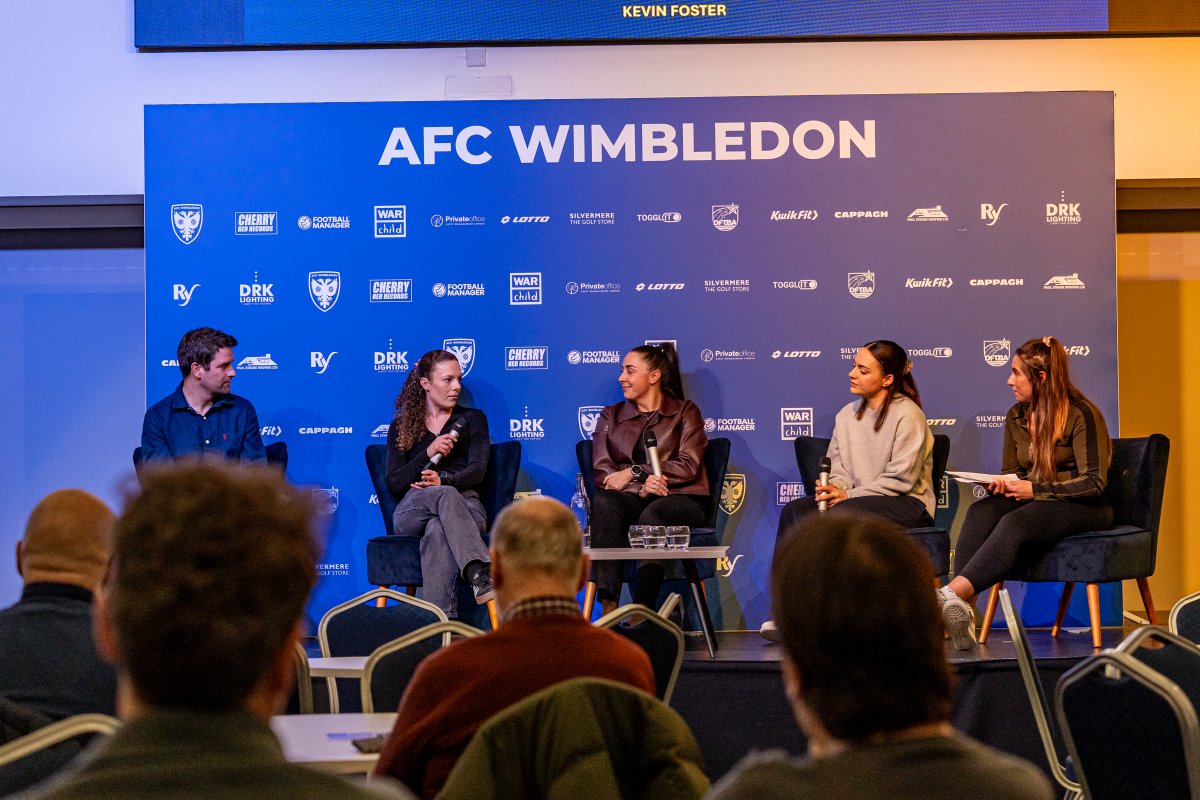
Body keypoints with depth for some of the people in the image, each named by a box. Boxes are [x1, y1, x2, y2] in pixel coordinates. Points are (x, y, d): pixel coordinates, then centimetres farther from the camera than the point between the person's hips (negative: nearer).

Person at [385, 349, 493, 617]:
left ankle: (444, 620, -60)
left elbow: (477, 471, 2)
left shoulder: (472, 419, 20)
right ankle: (481, 575, -64)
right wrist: (428, 454, -10)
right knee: (446, 496, -40)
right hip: (412, 512, 0)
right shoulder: (401, 426, 19)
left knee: (437, 530, -40)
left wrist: (442, 480, -19)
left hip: (465, 506, 0)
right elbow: (394, 484, 6)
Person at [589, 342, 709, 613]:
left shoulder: (685, 412, 13)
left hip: (679, 499, -2)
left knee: (652, 515, -38)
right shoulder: (610, 416, 21)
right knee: (603, 503, -34)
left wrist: (634, 473, -9)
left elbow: (689, 466, -2)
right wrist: (641, 487, -15)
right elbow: (601, 470, 5)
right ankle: (608, 606, -47)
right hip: (630, 499, 2)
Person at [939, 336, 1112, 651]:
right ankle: (961, 607, -45)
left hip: (1084, 508, -6)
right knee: (981, 511, -27)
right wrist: (999, 483, -4)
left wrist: (1034, 489, -19)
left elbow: (1094, 483, -15)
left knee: (1015, 522, -36)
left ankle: (954, 592, -53)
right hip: (1033, 503, 6)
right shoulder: (1016, 417, 11)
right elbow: (1011, 473, 21)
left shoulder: (1082, 415, -10)